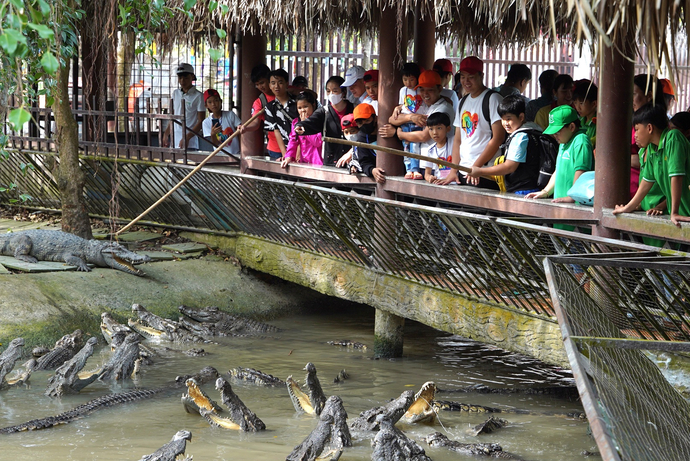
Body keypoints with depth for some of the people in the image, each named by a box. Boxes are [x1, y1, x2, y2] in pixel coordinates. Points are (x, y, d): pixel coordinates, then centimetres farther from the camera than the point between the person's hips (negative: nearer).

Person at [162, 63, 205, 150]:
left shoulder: (198, 96, -3)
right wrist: (166, 134, 11)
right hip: (174, 142, 6)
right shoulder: (175, 93, 16)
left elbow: (201, 122, -6)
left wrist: (186, 138, -15)